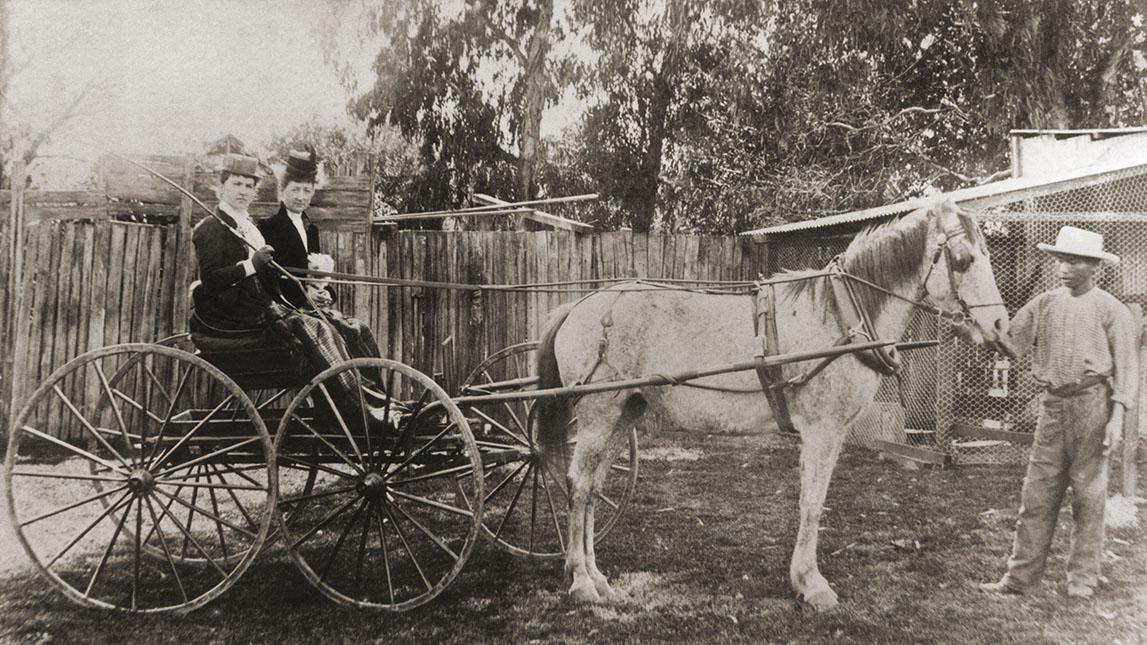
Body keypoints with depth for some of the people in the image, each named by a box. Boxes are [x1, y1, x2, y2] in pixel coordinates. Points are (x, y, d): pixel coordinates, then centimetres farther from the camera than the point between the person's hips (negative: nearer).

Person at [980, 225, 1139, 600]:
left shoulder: (1110, 310, -3)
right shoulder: (1045, 304, 9)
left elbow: (1126, 367, -4)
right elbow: (1008, 340, 7)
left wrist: (1117, 415, -12)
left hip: (1092, 404, -4)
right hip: (1053, 403, 4)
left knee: (1088, 496, 5)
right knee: (1037, 494, 4)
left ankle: (1082, 580, 16)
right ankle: (1020, 576, 8)